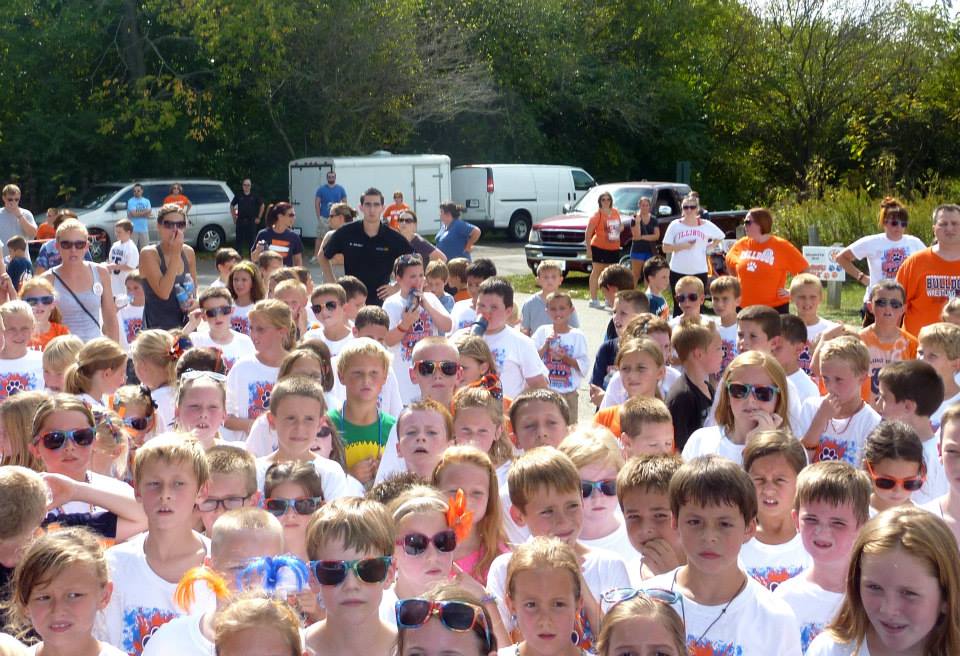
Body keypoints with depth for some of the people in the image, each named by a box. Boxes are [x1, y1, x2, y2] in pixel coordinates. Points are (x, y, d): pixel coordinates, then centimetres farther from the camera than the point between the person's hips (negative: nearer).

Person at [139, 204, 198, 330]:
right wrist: (175, 253, -19)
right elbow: (163, 292, -22)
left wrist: (194, 300, -2)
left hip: (185, 325, 5)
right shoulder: (149, 254, -11)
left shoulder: (188, 252, 4)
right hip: (157, 327, -5)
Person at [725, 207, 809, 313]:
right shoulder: (741, 245, 4)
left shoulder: (781, 246, -7)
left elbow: (805, 270, -4)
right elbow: (730, 264, 24)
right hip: (744, 308, 4)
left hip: (775, 308, -4)